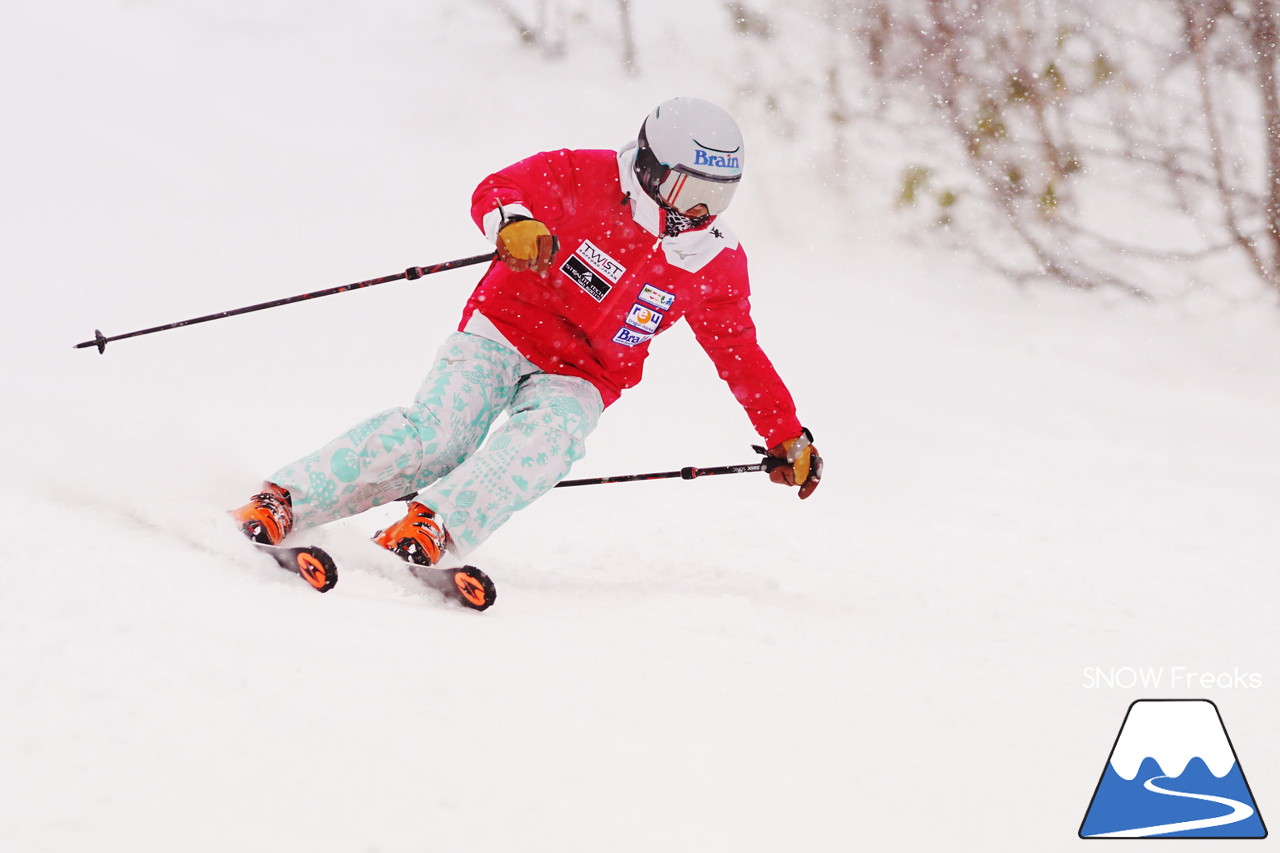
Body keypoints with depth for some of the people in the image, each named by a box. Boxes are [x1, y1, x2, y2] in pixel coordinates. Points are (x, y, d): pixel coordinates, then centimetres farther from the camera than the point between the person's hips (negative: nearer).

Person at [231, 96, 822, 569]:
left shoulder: (715, 265, -1)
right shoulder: (588, 179, -10)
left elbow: (741, 355, 11)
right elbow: (496, 190, -13)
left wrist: (787, 436, 14)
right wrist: (514, 225, -38)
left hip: (579, 379, 3)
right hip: (503, 330, -3)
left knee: (549, 438, -33)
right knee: (437, 434, -28)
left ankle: (431, 529, -49)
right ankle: (280, 502, -27)